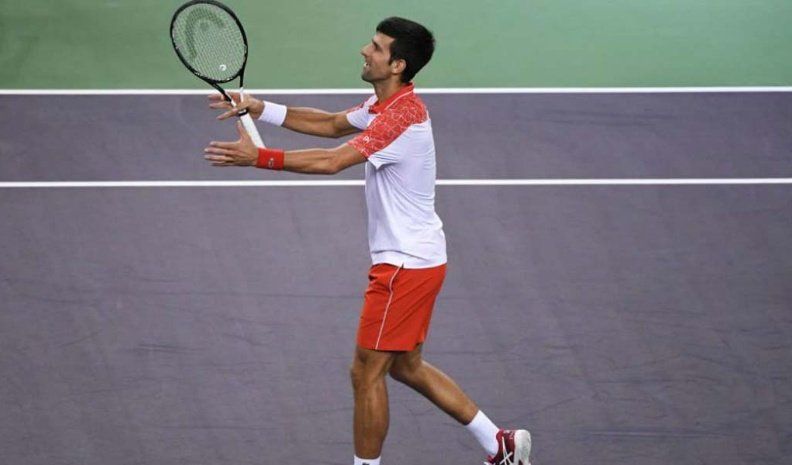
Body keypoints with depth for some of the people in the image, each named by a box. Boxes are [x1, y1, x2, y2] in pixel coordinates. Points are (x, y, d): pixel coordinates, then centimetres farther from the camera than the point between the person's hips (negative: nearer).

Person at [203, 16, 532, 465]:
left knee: (367, 372, -1)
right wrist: (258, 108, 10)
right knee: (406, 366, 20)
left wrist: (259, 157, -29)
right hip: (414, 258, 11)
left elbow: (332, 161, -31)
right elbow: (331, 124, 18)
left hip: (407, 264, -11)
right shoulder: (384, 103, 7)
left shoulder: (403, 116, -25)